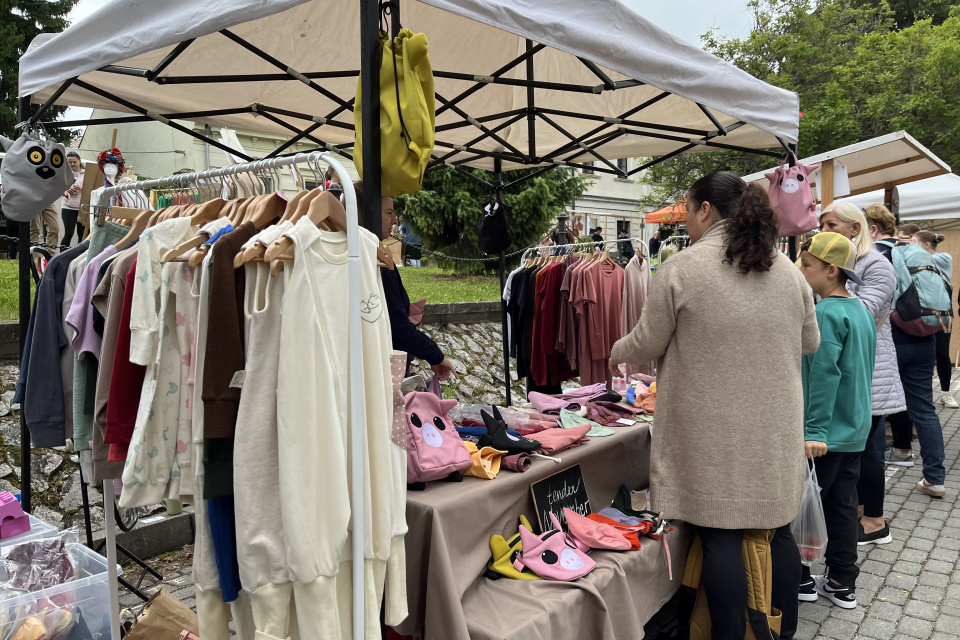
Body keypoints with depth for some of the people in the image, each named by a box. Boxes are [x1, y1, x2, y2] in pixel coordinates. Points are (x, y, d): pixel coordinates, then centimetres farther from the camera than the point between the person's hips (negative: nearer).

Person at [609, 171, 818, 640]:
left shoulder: (681, 268, -10)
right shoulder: (788, 270, 5)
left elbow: (648, 343, -4)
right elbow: (810, 342, 15)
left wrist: (616, 354, 16)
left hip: (712, 431, -5)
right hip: (775, 430, 5)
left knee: (720, 536, 4)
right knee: (776, 529, 16)